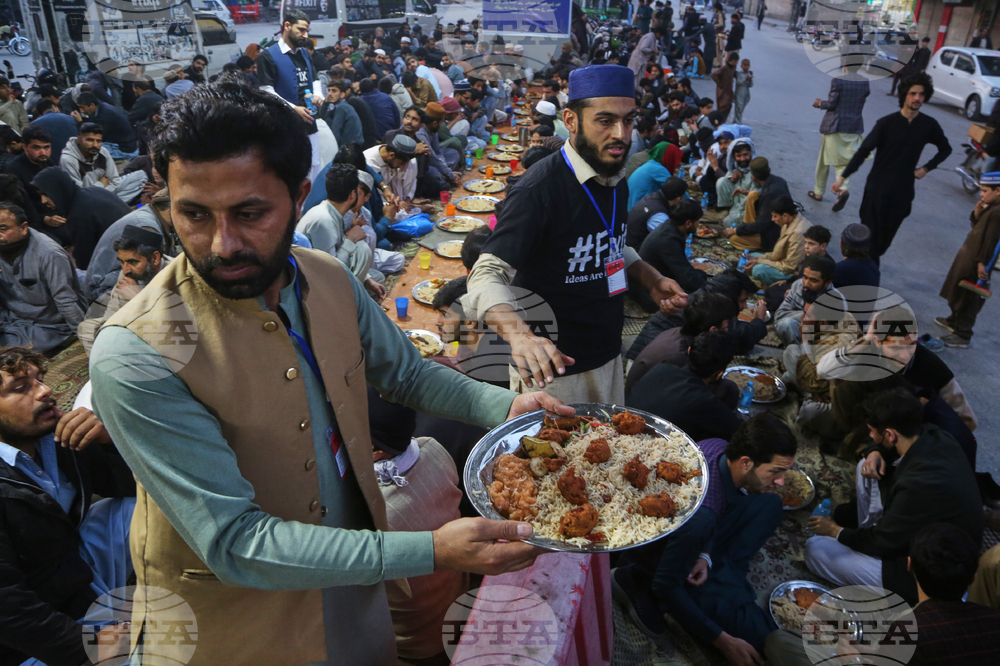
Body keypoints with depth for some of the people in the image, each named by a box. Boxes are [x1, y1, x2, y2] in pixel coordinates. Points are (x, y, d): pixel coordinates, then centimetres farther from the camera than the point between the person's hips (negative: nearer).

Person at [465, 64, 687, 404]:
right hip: (553, 367, -8)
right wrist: (518, 333, -47)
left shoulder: (616, 180, 4)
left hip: (609, 358, 8)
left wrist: (651, 279, 1)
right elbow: (487, 275, -28)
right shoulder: (539, 190, -23)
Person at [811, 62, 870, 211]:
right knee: (843, 161, 8)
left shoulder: (837, 81, -13)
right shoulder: (865, 82, 1)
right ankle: (843, 188, -19)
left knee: (824, 159, 12)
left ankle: (819, 192, 22)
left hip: (835, 125, -4)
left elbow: (831, 104, -12)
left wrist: (820, 103, 9)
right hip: (854, 127, 4)